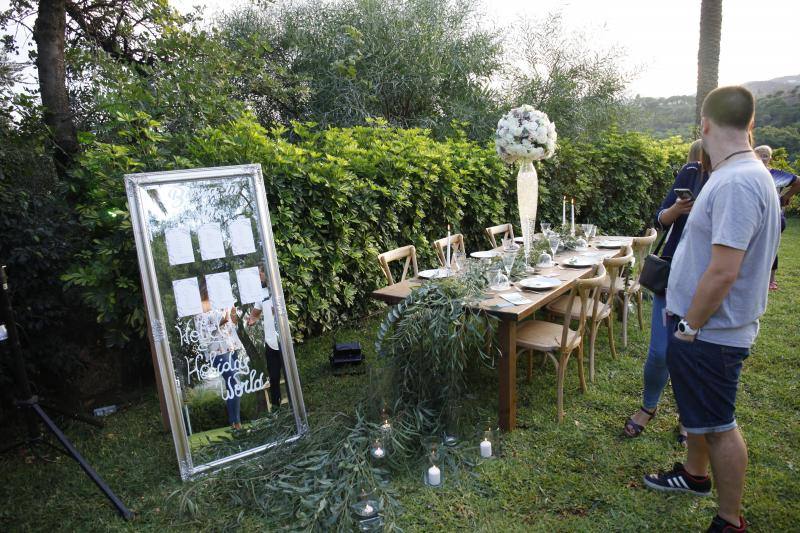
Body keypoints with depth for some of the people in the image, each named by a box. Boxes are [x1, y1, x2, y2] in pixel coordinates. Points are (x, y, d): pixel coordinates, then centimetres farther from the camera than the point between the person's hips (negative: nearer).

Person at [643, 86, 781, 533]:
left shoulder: (737, 183, -25)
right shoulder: (744, 174, 8)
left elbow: (723, 270, -29)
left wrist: (690, 326, -17)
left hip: (710, 331, -10)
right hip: (703, 326, 10)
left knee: (718, 423, 6)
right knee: (698, 410, 25)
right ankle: (695, 474, 46)